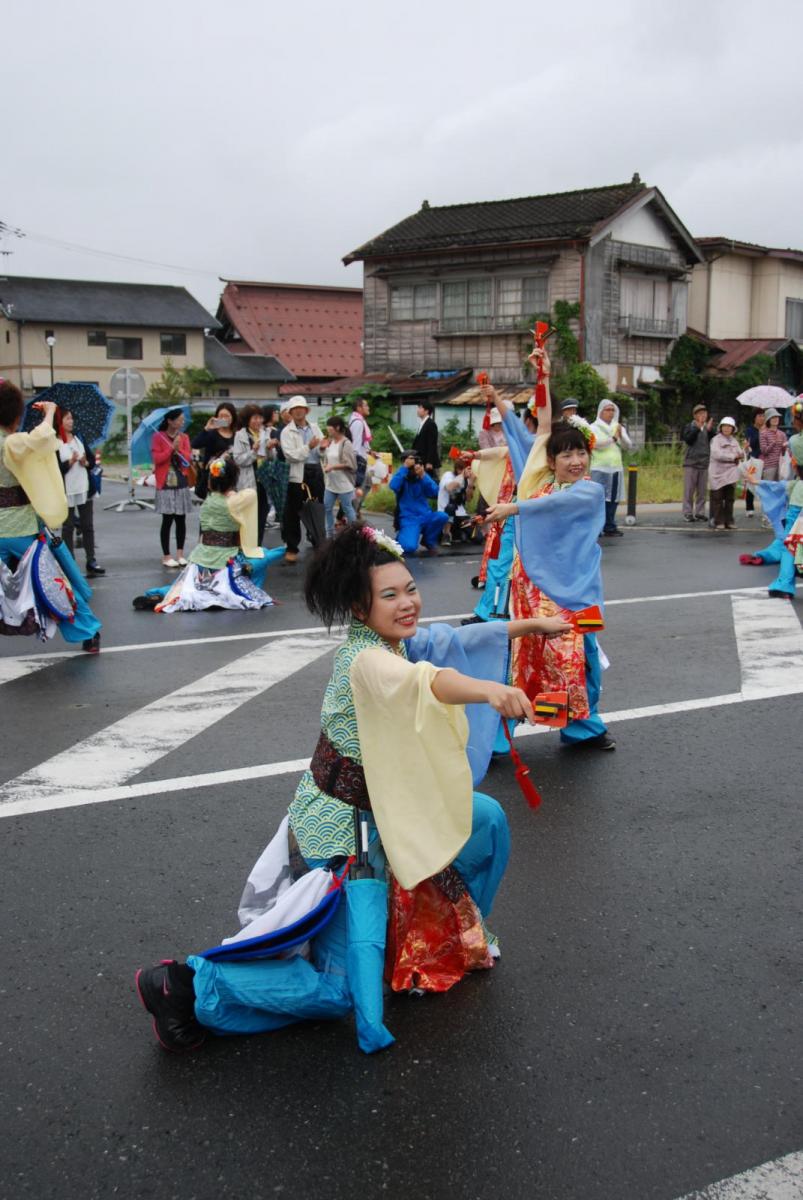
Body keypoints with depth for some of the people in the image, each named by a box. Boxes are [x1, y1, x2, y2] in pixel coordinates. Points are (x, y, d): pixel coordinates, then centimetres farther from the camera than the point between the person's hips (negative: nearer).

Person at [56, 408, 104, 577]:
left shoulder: (79, 438, 7)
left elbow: (92, 459, 11)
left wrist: (86, 463, -10)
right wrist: (70, 462, -27)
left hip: (84, 489, 5)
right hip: (66, 491, -5)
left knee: (88, 526, 8)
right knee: (68, 527, 3)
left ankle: (91, 561, 14)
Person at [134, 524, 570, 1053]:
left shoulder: (391, 642, 1)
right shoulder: (367, 659, -26)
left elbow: (454, 641, 16)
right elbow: (420, 681, -49)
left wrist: (531, 625, 21)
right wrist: (488, 689, -67)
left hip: (379, 815, 9)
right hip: (347, 832, -9)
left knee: (486, 818, 18)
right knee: (343, 991, -3)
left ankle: (450, 932, 35)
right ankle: (189, 984, -2)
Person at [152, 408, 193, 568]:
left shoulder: (184, 437, 9)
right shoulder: (158, 437, -3)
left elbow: (188, 458, 0)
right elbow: (157, 458, -10)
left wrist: (179, 449, -16)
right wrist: (172, 448, -16)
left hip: (182, 483, 4)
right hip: (165, 484, -4)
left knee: (181, 519, 4)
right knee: (167, 519, -5)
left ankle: (180, 554, 12)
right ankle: (166, 556, 1)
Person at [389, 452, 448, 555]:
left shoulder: (424, 476, 8)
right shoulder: (401, 477, 1)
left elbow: (435, 493, -7)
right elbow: (393, 486, -23)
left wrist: (423, 476, -17)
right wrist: (405, 467, -21)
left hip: (425, 517, 3)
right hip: (409, 519, -3)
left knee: (442, 516, -29)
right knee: (409, 547, -30)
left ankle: (429, 541, 0)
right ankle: (403, 537, 10)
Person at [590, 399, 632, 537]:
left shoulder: (618, 427, 17)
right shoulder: (594, 427, 3)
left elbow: (628, 445, 7)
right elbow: (596, 444, -13)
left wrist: (621, 435, -11)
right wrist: (613, 438, -9)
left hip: (616, 469, 5)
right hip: (600, 469, -4)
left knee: (613, 500, 4)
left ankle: (609, 527, 11)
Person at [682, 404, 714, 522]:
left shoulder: (708, 427, 9)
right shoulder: (690, 427, 0)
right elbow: (687, 439, -16)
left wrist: (710, 430, -16)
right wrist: (697, 428, -24)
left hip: (704, 463, 4)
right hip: (691, 462, -4)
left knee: (702, 490, 6)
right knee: (689, 489, -1)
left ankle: (700, 512, 12)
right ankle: (688, 513, 2)